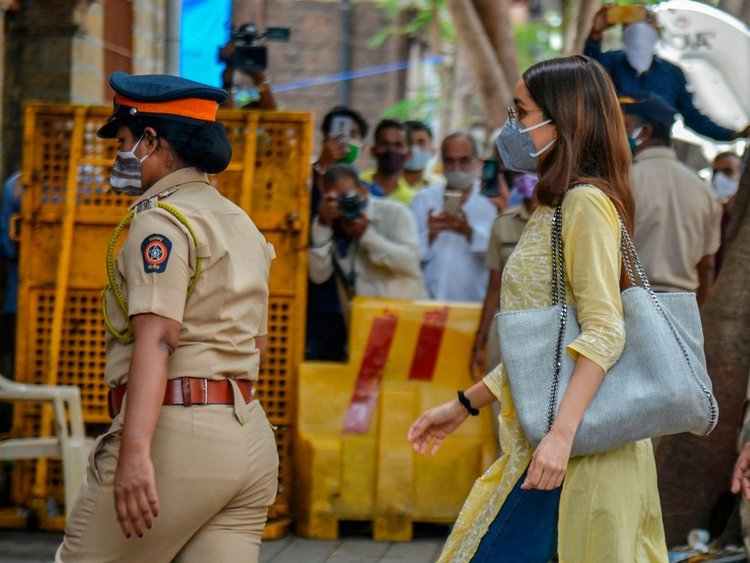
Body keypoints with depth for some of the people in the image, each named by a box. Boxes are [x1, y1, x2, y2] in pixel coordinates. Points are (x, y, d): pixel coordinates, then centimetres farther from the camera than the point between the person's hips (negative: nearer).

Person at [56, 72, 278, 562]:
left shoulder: (162, 220, -8)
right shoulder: (242, 224, 20)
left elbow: (156, 340, -21)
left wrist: (135, 453, -30)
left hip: (176, 433, -9)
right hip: (252, 439, 9)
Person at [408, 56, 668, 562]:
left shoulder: (587, 203, -11)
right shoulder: (556, 208, 19)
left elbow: (604, 330, -20)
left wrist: (560, 434, -28)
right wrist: (464, 406, 23)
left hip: (577, 443, -9)